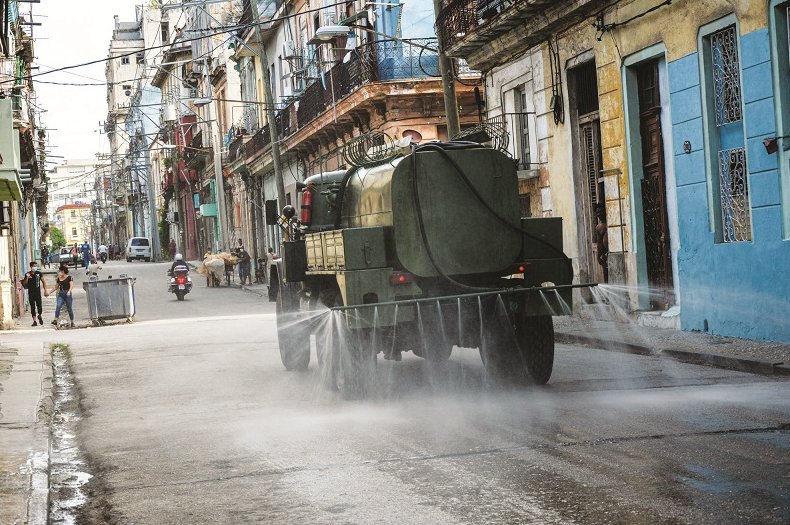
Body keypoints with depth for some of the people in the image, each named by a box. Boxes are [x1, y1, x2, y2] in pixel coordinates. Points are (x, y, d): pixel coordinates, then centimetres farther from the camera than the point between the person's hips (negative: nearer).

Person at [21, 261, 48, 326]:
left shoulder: (38, 273, 3)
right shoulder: (27, 274, 0)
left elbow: (43, 281, 12)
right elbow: (24, 284, -1)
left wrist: (45, 290, 5)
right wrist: (27, 278, -18)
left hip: (38, 292, 0)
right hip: (31, 293, 0)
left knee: (39, 305, -7)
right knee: (32, 307, 2)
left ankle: (39, 316, 22)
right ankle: (34, 321, 7)